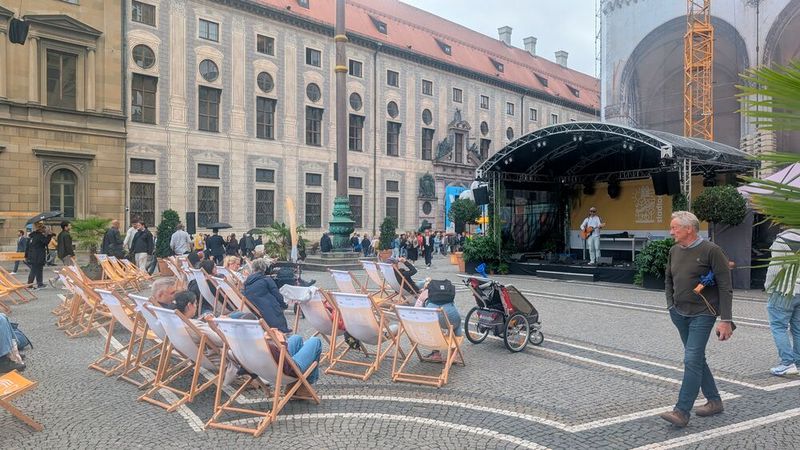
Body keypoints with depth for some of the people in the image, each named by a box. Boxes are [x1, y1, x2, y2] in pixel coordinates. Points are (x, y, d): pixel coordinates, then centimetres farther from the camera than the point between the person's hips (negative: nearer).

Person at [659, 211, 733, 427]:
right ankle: (714, 401, 32)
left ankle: (682, 412, -9)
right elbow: (668, 279, 21)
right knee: (697, 359, 16)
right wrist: (671, 305, 12)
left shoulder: (711, 251, -13)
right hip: (680, 313, 7)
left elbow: (725, 287, -13)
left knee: (692, 360, -11)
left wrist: (726, 320, -15)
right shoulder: (674, 251, 6)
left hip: (702, 314, -7)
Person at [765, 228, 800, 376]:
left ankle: (788, 362, -4)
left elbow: (775, 268, -14)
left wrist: (769, 288, -3)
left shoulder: (782, 240, -12)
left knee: (779, 326, 0)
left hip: (785, 291, -6)